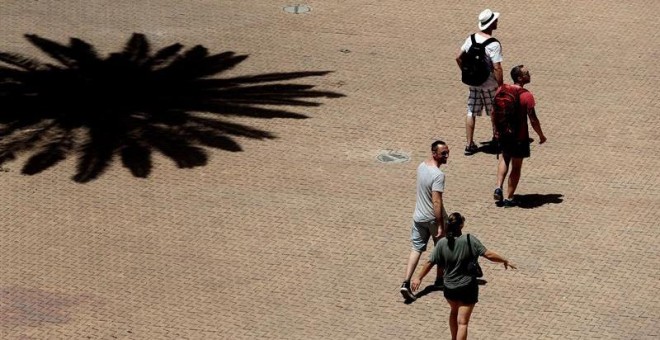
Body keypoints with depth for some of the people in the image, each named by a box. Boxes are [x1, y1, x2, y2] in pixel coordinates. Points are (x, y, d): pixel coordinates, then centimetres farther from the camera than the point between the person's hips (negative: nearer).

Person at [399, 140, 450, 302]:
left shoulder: (421, 166, -1)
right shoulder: (438, 175, -26)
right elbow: (436, 202, -28)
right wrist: (441, 226, -26)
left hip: (419, 217, 6)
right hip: (433, 218, -6)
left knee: (416, 249, 7)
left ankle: (406, 283, -6)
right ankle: (440, 278, 37)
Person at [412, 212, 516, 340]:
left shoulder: (442, 243, -11)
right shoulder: (469, 240, -19)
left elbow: (430, 262, -4)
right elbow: (488, 254, -19)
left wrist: (419, 278, 10)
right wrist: (505, 261, -3)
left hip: (449, 288, 4)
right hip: (467, 287, -4)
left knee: (454, 312, 31)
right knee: (462, 322, 0)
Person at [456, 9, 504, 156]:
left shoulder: (471, 39, -2)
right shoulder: (494, 44, -22)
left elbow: (458, 58, 6)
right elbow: (497, 68, -23)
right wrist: (501, 86, -12)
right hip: (490, 85, -5)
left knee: (471, 113, 11)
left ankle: (469, 144, 13)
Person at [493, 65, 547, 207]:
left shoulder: (502, 90, -3)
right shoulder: (527, 96, -18)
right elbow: (533, 120, -15)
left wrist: (495, 131, 20)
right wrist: (541, 136, -1)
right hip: (519, 137, -4)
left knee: (504, 158, 26)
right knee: (516, 167, 10)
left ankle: (499, 187, 7)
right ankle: (509, 198, 14)